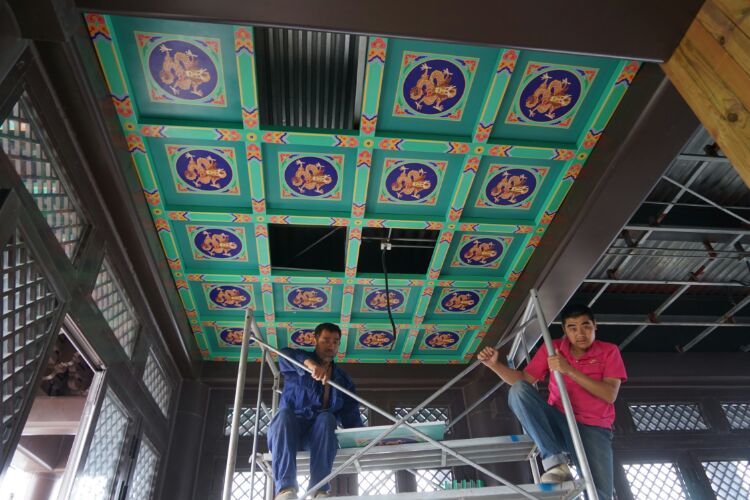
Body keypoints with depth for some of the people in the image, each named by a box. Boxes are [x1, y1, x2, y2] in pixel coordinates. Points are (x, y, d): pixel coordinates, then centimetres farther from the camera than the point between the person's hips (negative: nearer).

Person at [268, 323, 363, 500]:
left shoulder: (344, 380, 17)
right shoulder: (300, 360, 9)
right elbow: (284, 355, -17)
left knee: (326, 417, -31)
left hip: (320, 433, 2)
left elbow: (351, 416, 6)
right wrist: (308, 362, -38)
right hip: (289, 429, -1)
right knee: (284, 413, -34)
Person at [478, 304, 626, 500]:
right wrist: (495, 364, -14)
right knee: (518, 390, -27)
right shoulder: (552, 348, 4)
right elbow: (524, 379, 3)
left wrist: (569, 370, -22)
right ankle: (555, 461, -27)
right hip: (558, 423, 3)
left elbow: (610, 395, -13)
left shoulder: (609, 351, 0)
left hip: (593, 429, -3)